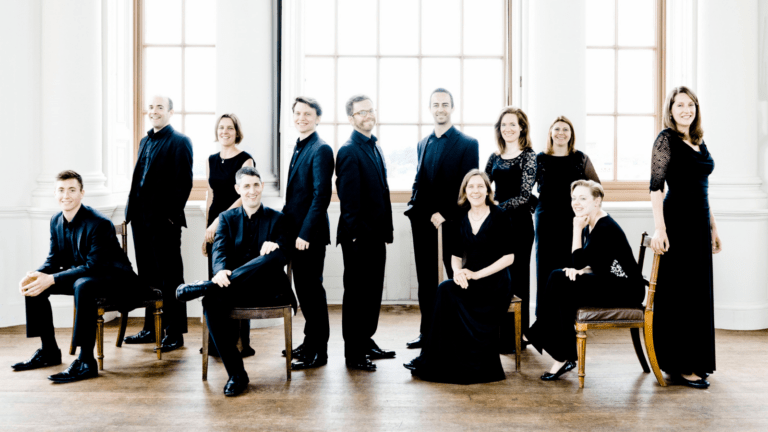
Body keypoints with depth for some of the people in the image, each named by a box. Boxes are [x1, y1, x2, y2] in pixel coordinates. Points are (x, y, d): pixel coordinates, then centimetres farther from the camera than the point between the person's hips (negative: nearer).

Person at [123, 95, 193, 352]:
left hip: (164, 220, -8)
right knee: (148, 276, 14)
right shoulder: (145, 141, 19)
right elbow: (139, 178, 21)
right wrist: (133, 210, 13)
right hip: (141, 218, 8)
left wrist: (172, 214, -17)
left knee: (170, 278, -1)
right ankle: (151, 329, 25)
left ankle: (174, 333, 7)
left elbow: (183, 182, -13)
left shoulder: (179, 142, -6)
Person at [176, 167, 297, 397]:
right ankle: (236, 374, -24)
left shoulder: (277, 219, 12)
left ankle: (204, 286, -32)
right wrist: (221, 271, -26)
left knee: (273, 255, -33)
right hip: (234, 289, 2)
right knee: (211, 302, -32)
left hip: (267, 290, -1)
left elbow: (284, 256, 0)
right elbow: (220, 250, -3)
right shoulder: (227, 218, 16)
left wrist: (274, 248, -25)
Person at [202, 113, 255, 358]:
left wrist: (220, 220, -17)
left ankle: (243, 342, 5)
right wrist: (207, 230, 11)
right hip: (214, 226, 6)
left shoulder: (245, 160, -4)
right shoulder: (212, 160, 14)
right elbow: (210, 195, 16)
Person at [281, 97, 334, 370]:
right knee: (303, 288, 16)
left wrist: (305, 233, -21)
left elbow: (321, 195, -19)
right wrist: (288, 228, 13)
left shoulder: (321, 150, -13)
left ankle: (318, 351, 10)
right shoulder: (299, 147, 15)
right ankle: (310, 342, 29)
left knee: (312, 289, -1)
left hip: (310, 233, -9)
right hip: (296, 230, 9)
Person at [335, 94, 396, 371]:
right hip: (359, 237, -8)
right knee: (356, 294, 2)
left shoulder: (375, 147, 15)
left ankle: (366, 342, 30)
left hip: (376, 234, 9)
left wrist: (387, 229, 14)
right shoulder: (349, 151, -13)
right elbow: (348, 198, -17)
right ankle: (353, 354, 13)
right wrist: (354, 234, -19)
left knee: (373, 292, 16)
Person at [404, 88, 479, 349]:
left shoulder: (467, 144, -1)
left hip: (452, 222, -5)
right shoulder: (423, 144, 16)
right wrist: (415, 212, 4)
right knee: (426, 279, 10)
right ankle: (427, 332, 19)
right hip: (424, 223, 5)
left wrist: (444, 214, -14)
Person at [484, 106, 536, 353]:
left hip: (518, 222, -6)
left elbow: (524, 195, -13)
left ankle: (514, 339, 10)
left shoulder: (528, 157, -5)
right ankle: (498, 335, 19)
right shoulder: (495, 157, 12)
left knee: (515, 278, 0)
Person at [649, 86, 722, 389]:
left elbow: (703, 190, 19)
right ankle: (679, 365, 6)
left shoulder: (699, 142, 15)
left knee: (699, 291, 12)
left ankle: (695, 361, 23)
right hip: (677, 219, -8)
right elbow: (656, 186, -14)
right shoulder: (666, 139, -7)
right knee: (680, 292, -3)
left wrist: (713, 228, 18)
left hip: (700, 221, 8)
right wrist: (659, 228, -21)